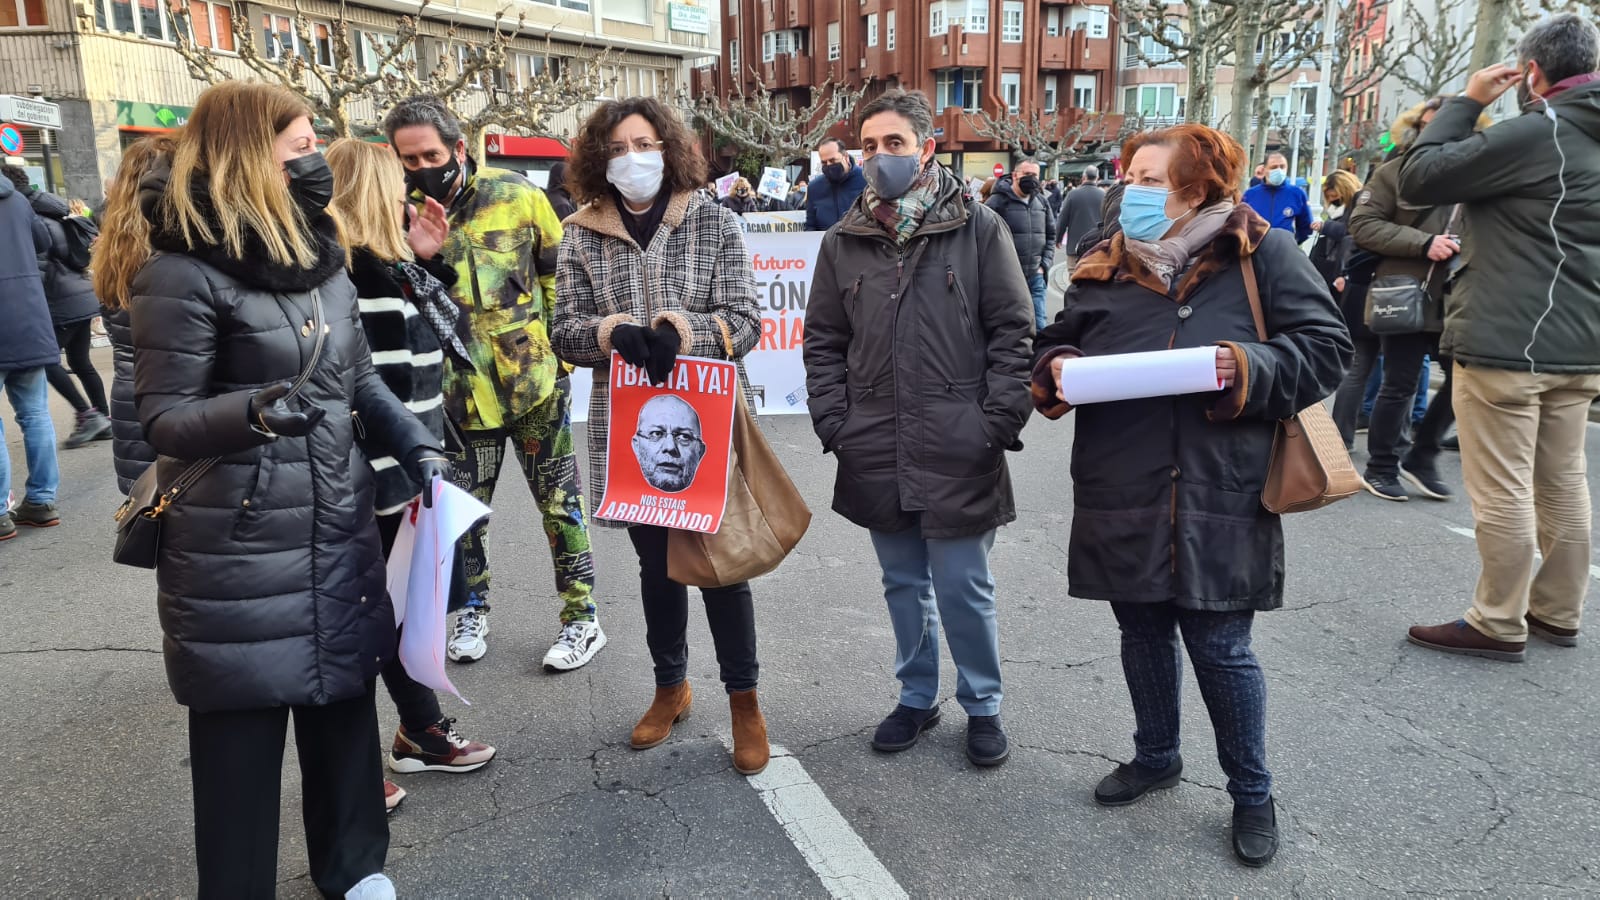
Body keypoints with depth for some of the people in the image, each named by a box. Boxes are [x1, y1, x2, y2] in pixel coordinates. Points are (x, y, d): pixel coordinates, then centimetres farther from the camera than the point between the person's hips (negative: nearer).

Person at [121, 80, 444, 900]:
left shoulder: (315, 252, 10)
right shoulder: (182, 271, -13)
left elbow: (359, 375, 18)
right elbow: (164, 417, -13)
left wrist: (415, 446, 4)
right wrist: (253, 411, -32)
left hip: (337, 523, 7)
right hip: (238, 544, -6)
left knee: (343, 693, 16)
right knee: (242, 730, 5)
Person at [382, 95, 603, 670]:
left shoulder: (517, 196, -6)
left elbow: (561, 272, 3)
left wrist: (554, 340, 1)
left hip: (535, 383, -2)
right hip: (458, 392, 2)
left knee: (560, 503, 6)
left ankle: (582, 617, 20)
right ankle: (473, 610, 35)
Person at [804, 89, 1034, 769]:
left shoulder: (978, 228, -1)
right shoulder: (844, 241, 9)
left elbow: (1012, 332, -2)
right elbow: (823, 341, 12)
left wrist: (1000, 423, -9)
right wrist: (834, 424, 2)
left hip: (959, 451, -3)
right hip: (877, 452, 4)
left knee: (963, 587, 5)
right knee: (903, 583, 16)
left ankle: (981, 705, 26)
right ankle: (916, 696, 34)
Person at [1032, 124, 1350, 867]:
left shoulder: (1262, 255, -3)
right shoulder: (1103, 268, 8)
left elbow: (1326, 348, -4)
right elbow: (1056, 344, 15)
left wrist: (1249, 368, -20)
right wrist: (1055, 368, -8)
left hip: (1219, 500, -4)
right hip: (1123, 498, 4)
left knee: (1219, 646, 4)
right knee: (1142, 632, 18)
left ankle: (1252, 792, 28)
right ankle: (1155, 756, 42)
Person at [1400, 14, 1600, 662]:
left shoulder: (1535, 132, -14)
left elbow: (1417, 180, -13)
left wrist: (1467, 102, -3)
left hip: (1506, 343, -9)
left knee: (1502, 492, -1)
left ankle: (1498, 625, 7)